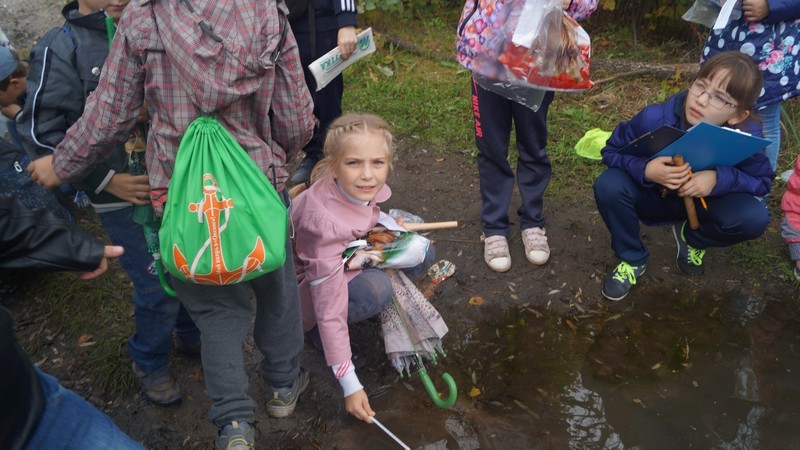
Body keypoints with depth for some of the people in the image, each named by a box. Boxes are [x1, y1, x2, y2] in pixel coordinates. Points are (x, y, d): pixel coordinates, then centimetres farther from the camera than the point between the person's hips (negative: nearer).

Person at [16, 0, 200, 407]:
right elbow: (41, 130, -12)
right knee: (159, 286, 0)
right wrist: (107, 180, -16)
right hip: (124, 195, -5)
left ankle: (191, 335, 42)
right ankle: (150, 363, 28)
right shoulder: (61, 47, -9)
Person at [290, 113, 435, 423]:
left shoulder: (360, 186, -22)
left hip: (347, 256, 7)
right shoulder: (325, 223, -41)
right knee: (376, 290, -33)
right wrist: (350, 386, -33)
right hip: (305, 284, -6)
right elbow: (330, 310, -36)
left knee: (421, 253, -5)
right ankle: (312, 328, -5)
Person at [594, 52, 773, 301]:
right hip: (652, 197, -1)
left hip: (703, 203, 1)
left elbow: (763, 180, -13)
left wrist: (720, 179, -35)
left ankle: (691, 238, 9)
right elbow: (611, 150, -19)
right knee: (608, 186, -32)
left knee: (754, 217, -27)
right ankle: (631, 258, -4)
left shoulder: (745, 138, -27)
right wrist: (645, 169, -42)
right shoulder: (655, 118, -31)